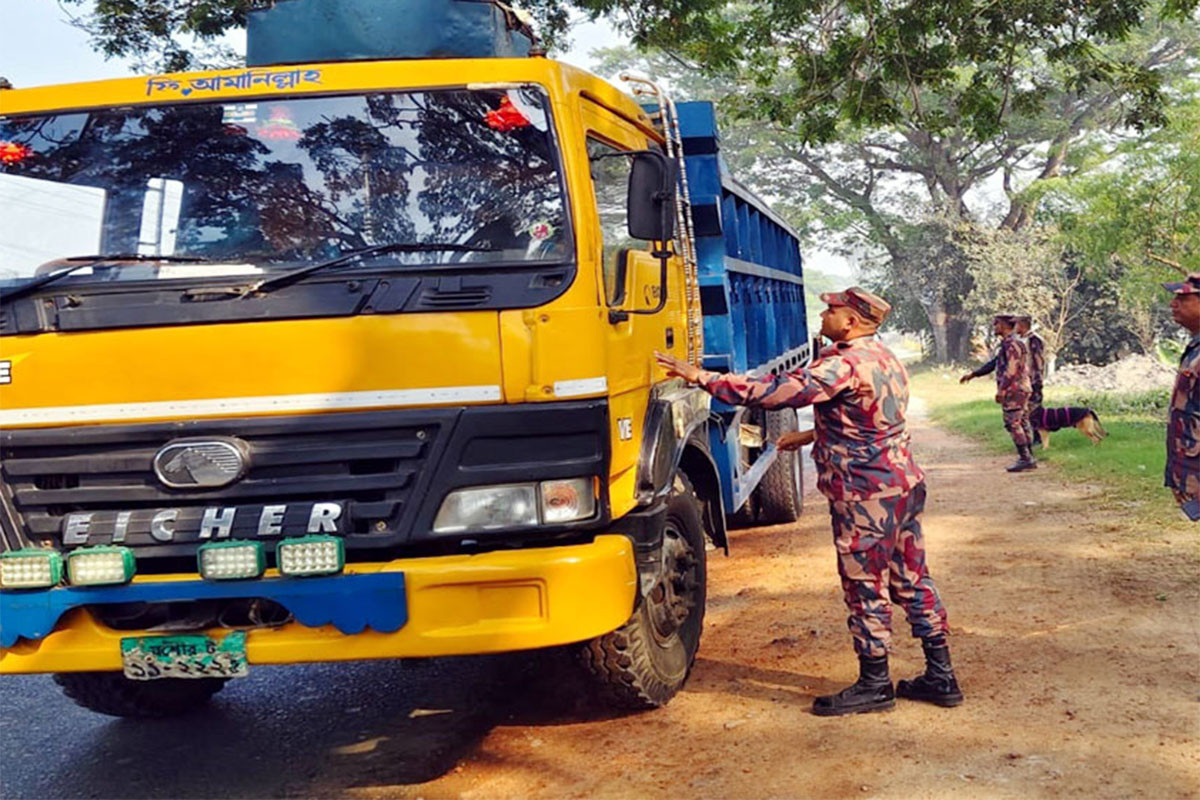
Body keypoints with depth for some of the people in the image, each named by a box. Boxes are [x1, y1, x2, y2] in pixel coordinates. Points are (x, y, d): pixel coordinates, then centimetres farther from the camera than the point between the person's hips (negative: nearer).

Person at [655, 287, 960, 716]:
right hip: (904, 483, 10)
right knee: (913, 580, 14)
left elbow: (774, 391, -25)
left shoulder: (845, 365, -20)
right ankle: (940, 677, 22)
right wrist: (813, 435, 28)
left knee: (865, 588, 2)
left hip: (866, 495, -10)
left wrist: (701, 377, -21)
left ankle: (874, 685, 13)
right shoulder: (883, 358, 12)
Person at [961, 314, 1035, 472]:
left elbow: (1011, 369, -22)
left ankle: (1025, 458, -7)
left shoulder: (1012, 343, -15)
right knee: (1020, 423, 11)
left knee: (1013, 423, -8)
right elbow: (994, 363, 23)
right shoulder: (1006, 343, 18)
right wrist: (972, 374, 24)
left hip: (1014, 390, -10)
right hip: (1019, 389, 10)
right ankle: (1028, 459, 14)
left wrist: (1001, 390, -22)